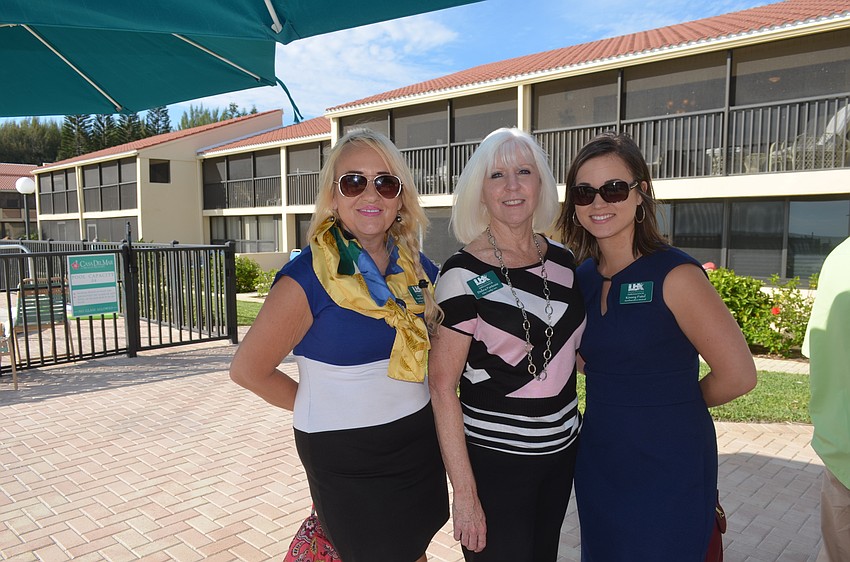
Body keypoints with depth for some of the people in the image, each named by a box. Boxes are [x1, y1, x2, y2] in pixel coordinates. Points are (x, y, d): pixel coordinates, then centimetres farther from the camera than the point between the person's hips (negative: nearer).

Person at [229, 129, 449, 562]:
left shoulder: (417, 269, -3)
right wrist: (322, 408, -3)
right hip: (345, 458, -5)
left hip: (419, 442, 6)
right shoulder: (307, 277, -19)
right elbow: (248, 370, -11)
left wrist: (406, 402, 2)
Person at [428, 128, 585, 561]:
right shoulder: (464, 274, -17)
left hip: (563, 451, 6)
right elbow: (442, 386, -16)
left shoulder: (562, 260, 1)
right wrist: (464, 492, -17)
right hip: (493, 460, -6)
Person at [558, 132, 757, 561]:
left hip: (668, 466, -6)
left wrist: (675, 404, 0)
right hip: (597, 461, 6)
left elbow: (737, 375, -15)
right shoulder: (582, 276, 1)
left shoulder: (675, 274, -17)